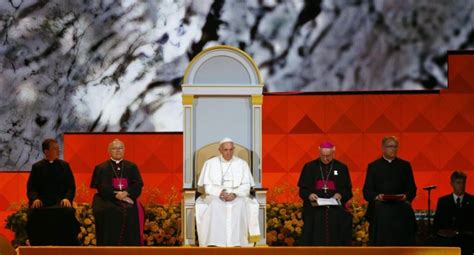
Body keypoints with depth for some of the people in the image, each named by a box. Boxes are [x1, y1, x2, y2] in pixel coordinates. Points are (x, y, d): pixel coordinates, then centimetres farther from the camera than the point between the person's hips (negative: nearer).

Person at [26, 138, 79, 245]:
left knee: (68, 213, -34)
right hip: (42, 203, 0)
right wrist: (35, 198, -16)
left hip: (60, 202, 0)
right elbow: (31, 187, 7)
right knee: (34, 214, -33)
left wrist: (67, 198, -13)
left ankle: (66, 248, -25)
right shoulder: (37, 167, 13)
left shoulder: (64, 165, 15)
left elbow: (71, 186, 9)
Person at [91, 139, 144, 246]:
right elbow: (101, 187, 0)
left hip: (128, 198, 1)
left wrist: (126, 193, -15)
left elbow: (138, 185, 6)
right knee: (110, 212, -34)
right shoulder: (101, 168, 13)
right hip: (108, 199, -1)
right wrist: (115, 194, -16)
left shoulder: (132, 167, 19)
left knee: (133, 211, -31)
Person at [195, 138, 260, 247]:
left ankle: (236, 243, -39)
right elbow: (207, 186, 2)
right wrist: (219, 193, -18)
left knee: (240, 205, -36)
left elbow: (246, 186, 1)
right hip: (215, 196, 0)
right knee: (215, 205, -37)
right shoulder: (210, 163, 7)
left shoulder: (242, 164, 7)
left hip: (237, 196, 0)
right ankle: (214, 245, -42)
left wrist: (234, 194, -19)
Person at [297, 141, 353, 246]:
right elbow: (302, 189, 5)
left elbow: (348, 190, 7)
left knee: (334, 240, -1)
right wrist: (309, 195, -16)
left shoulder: (342, 168, 7)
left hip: (336, 213, 1)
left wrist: (340, 195, -14)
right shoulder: (309, 167, 6)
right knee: (315, 240, -4)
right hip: (314, 212, -1)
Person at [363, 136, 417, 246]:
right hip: (380, 212, -1)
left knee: (401, 244, -5)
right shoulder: (373, 166, 11)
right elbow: (367, 191, 5)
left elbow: (412, 188, 11)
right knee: (381, 244, -7)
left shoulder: (405, 166, 15)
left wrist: (406, 196, -12)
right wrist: (376, 196, -16)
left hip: (401, 213, 1)